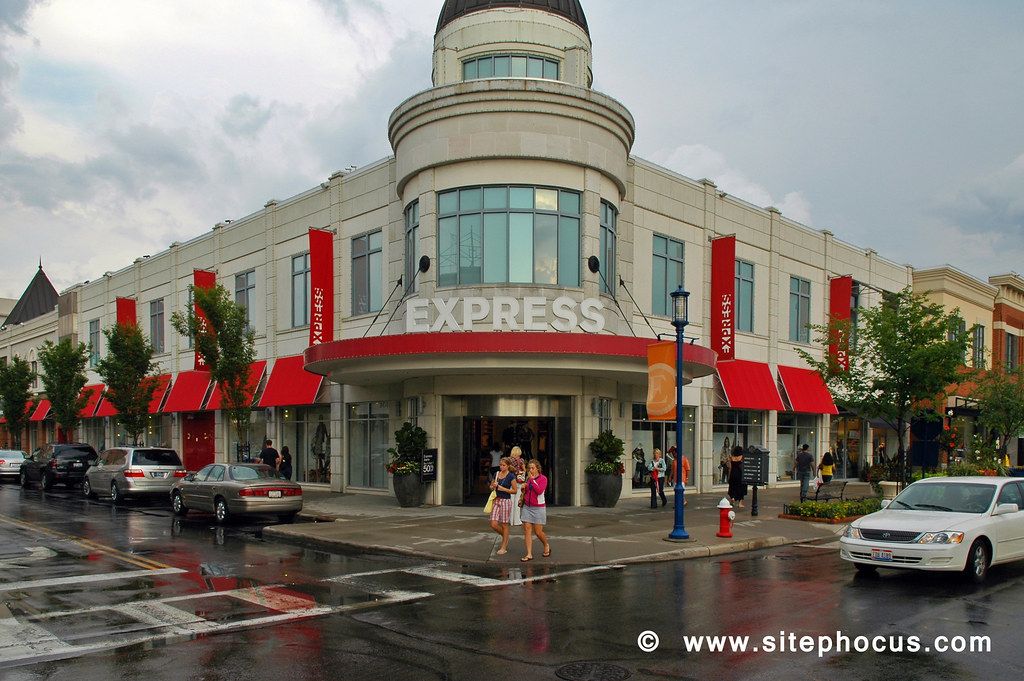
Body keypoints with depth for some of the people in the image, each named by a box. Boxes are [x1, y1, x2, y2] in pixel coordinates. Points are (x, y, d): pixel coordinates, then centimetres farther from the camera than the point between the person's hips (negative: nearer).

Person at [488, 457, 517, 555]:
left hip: (506, 501, -5)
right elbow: (491, 487, 19)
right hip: (496, 500, 5)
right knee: (493, 525, -1)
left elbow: (514, 491, -6)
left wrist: (503, 489, -16)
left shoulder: (511, 476, -6)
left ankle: (504, 547, 14)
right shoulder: (496, 474, 9)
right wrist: (493, 486, -4)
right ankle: (505, 537, 28)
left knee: (504, 525, 3)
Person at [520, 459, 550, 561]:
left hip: (539, 508, -5)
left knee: (538, 532, 0)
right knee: (527, 531, -2)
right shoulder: (528, 478, 9)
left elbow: (539, 491, -23)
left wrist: (532, 479, -19)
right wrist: (523, 488, 1)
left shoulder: (543, 479, -8)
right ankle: (529, 554, 1)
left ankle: (546, 546, 29)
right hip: (527, 507, 5)